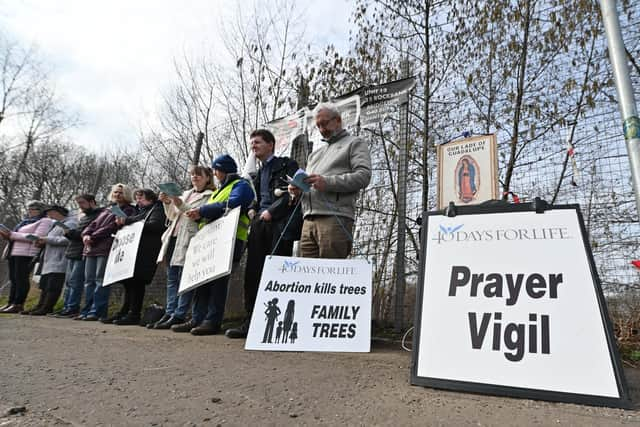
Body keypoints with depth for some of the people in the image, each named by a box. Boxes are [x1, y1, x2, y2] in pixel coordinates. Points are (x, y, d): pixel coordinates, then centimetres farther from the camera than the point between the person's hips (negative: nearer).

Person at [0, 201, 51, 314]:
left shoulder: (45, 221, -2)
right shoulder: (25, 221, 25)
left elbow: (37, 237, -15)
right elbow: (16, 236, 27)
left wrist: (12, 235, -14)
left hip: (26, 254, -8)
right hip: (14, 253, 8)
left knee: (21, 278, -9)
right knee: (13, 279, 7)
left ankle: (18, 305, -8)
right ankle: (11, 303, 10)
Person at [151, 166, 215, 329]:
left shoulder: (209, 196, 1)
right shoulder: (186, 194, 24)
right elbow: (172, 217, 23)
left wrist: (181, 205, -19)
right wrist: (167, 203, 6)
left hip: (189, 240, -8)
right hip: (174, 238, 8)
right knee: (172, 277, 7)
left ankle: (179, 316, -5)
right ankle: (169, 313, 11)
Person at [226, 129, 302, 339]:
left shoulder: (286, 165, 6)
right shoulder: (259, 173, 28)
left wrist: (271, 211, -11)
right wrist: (253, 210, 11)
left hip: (279, 224, -7)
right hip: (259, 226, 7)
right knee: (252, 273, 2)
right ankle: (251, 322, 8)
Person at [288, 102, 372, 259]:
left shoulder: (354, 143, 12)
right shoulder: (316, 154, 32)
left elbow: (364, 176, -5)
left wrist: (327, 182, -14)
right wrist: (298, 190, 6)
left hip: (335, 218, -6)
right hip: (309, 221, 6)